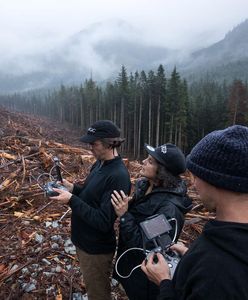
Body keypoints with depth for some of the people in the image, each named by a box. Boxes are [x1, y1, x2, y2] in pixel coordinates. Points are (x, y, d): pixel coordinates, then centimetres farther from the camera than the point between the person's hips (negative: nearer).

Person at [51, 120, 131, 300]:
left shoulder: (118, 176, -30)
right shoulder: (100, 164, -1)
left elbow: (103, 222, -30)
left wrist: (72, 200, -28)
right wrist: (73, 188, -6)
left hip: (96, 249, -8)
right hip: (84, 240, 8)